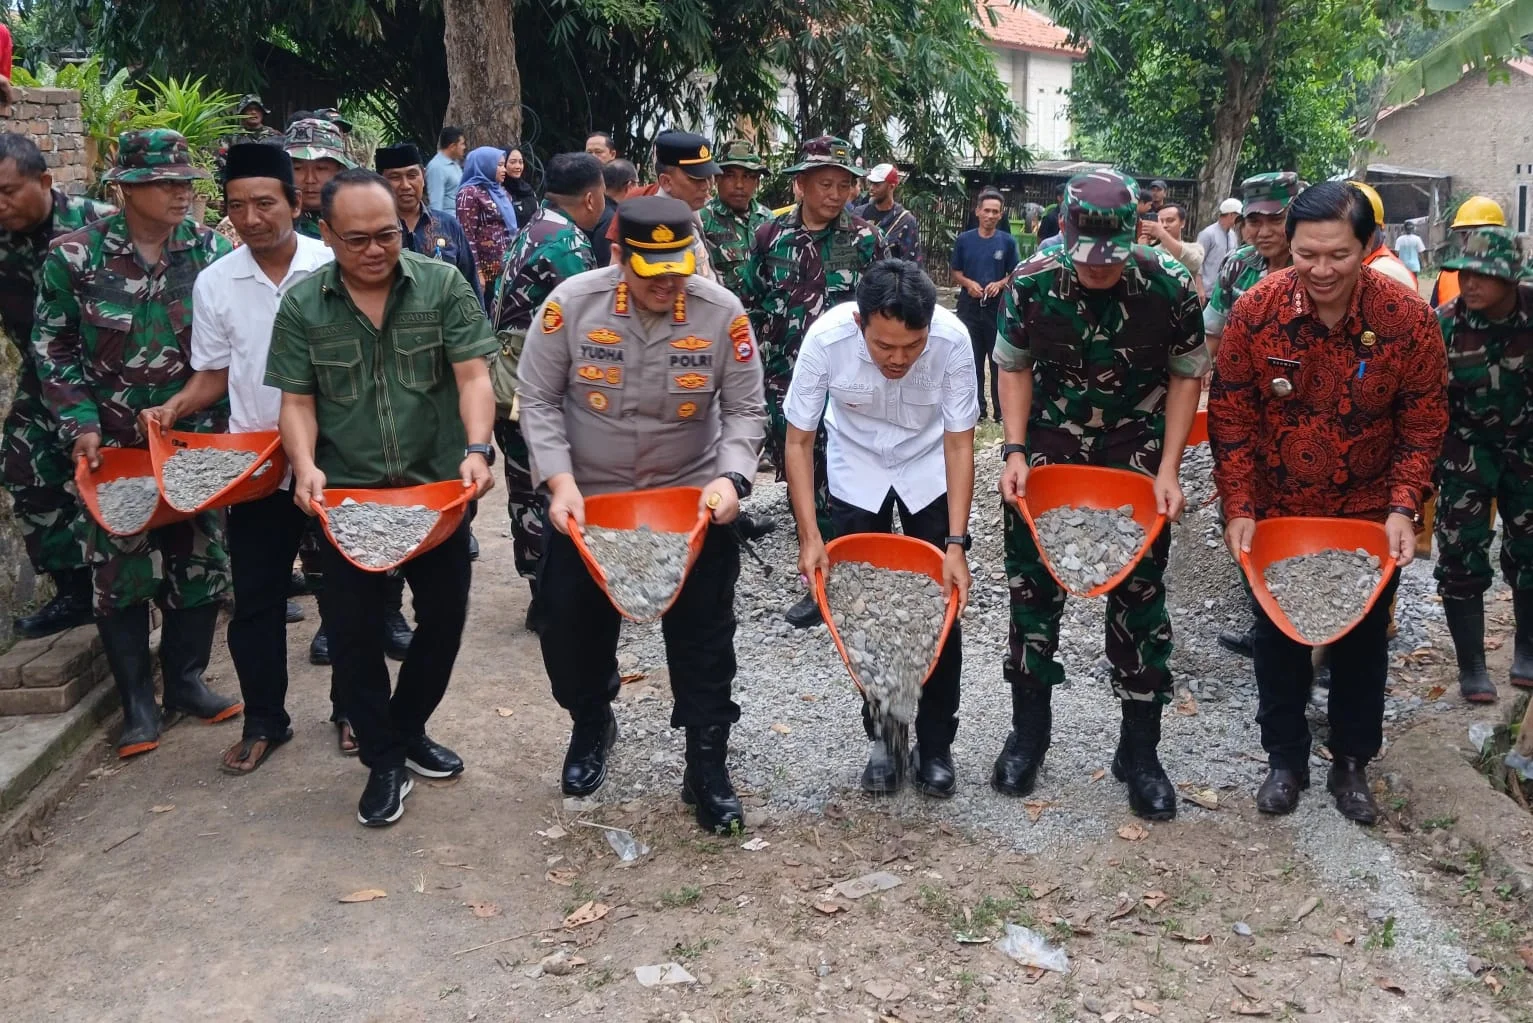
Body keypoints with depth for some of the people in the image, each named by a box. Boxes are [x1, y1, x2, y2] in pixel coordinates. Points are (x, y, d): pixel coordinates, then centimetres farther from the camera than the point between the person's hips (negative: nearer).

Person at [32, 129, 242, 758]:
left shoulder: (210, 249, -3)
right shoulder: (75, 254, -7)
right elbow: (52, 347, -1)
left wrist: (225, 419, -4)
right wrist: (80, 424, -9)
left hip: (196, 436, 2)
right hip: (112, 441, -1)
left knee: (200, 560, 7)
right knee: (120, 565, 3)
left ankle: (186, 681, 24)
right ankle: (137, 702, 16)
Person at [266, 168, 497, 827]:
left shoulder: (442, 286, -5)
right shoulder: (301, 305, -2)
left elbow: (472, 376, -10)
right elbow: (297, 402, -1)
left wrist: (477, 449, -26)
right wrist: (306, 466, -19)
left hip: (438, 486, 0)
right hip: (346, 494, 0)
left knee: (445, 615, 10)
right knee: (354, 631, 3)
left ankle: (408, 729, 35)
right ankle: (384, 761, 20)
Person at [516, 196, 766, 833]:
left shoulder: (722, 313, -14)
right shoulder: (572, 302, -15)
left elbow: (745, 411, -7)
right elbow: (537, 399, -8)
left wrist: (730, 478, -24)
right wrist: (560, 483, -19)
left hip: (692, 496, 0)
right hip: (587, 498, 1)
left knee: (704, 636, 4)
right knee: (572, 627, 12)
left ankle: (707, 765, 21)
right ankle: (590, 726, 42)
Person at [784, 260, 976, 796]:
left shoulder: (952, 339, -31)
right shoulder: (826, 337, -31)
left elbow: (958, 441, -19)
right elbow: (799, 440, -19)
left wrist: (956, 543, -23)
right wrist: (809, 536, -24)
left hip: (929, 474, 0)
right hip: (857, 475, 0)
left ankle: (935, 743, 14)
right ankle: (882, 735, 19)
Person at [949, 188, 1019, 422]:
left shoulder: (1007, 242, -1)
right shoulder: (964, 240, 2)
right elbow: (956, 273, 8)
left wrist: (999, 284, -15)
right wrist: (968, 283, -12)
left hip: (998, 308, -1)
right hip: (969, 307, 1)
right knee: (972, 361, 7)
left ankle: (1001, 411, 11)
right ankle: (976, 409, 18)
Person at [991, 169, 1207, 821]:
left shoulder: (1170, 286, -17)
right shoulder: (1030, 283, -15)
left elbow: (1187, 376, -4)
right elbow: (1015, 368, 0)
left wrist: (1168, 469, -10)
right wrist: (1015, 452, -10)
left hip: (1135, 456, -1)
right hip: (1047, 449, 1)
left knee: (1139, 596, 3)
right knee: (1032, 588, 6)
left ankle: (1139, 752, 17)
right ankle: (1029, 730, 25)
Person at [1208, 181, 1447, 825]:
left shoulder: (1408, 320, -17)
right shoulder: (1256, 311, -17)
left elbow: (1423, 425, -7)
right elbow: (1231, 416, -10)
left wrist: (1403, 508, -16)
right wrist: (1238, 508, -13)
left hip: (1367, 516, 0)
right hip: (1275, 511, 0)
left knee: (1362, 641, 13)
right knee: (1277, 638, 12)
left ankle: (1351, 764, 32)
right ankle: (1285, 759, 31)